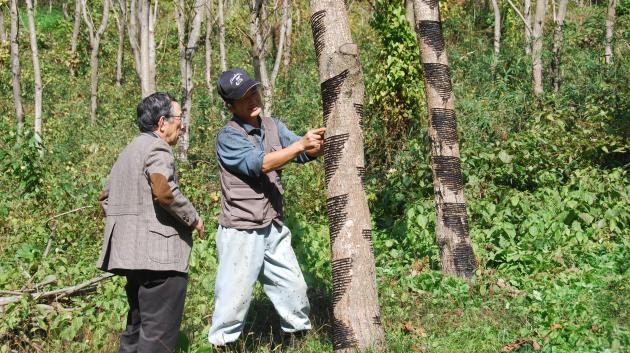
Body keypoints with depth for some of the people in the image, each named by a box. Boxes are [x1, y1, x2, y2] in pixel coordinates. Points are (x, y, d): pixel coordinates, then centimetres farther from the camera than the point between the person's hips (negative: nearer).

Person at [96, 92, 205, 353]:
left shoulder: (130, 150, 21)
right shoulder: (157, 147, -9)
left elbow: (105, 195, 26)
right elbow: (163, 191, -25)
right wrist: (193, 218, -12)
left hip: (131, 251, 10)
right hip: (158, 253, -10)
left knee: (139, 326, 19)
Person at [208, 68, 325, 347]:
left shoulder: (273, 126, 8)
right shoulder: (228, 136, -12)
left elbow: (303, 153, 0)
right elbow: (259, 163, -24)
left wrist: (321, 142, -22)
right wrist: (301, 144, -29)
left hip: (274, 229, 6)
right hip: (241, 232, -6)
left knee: (294, 289, 15)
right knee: (234, 298, -1)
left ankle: (300, 334, 32)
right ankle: (221, 344, 13)